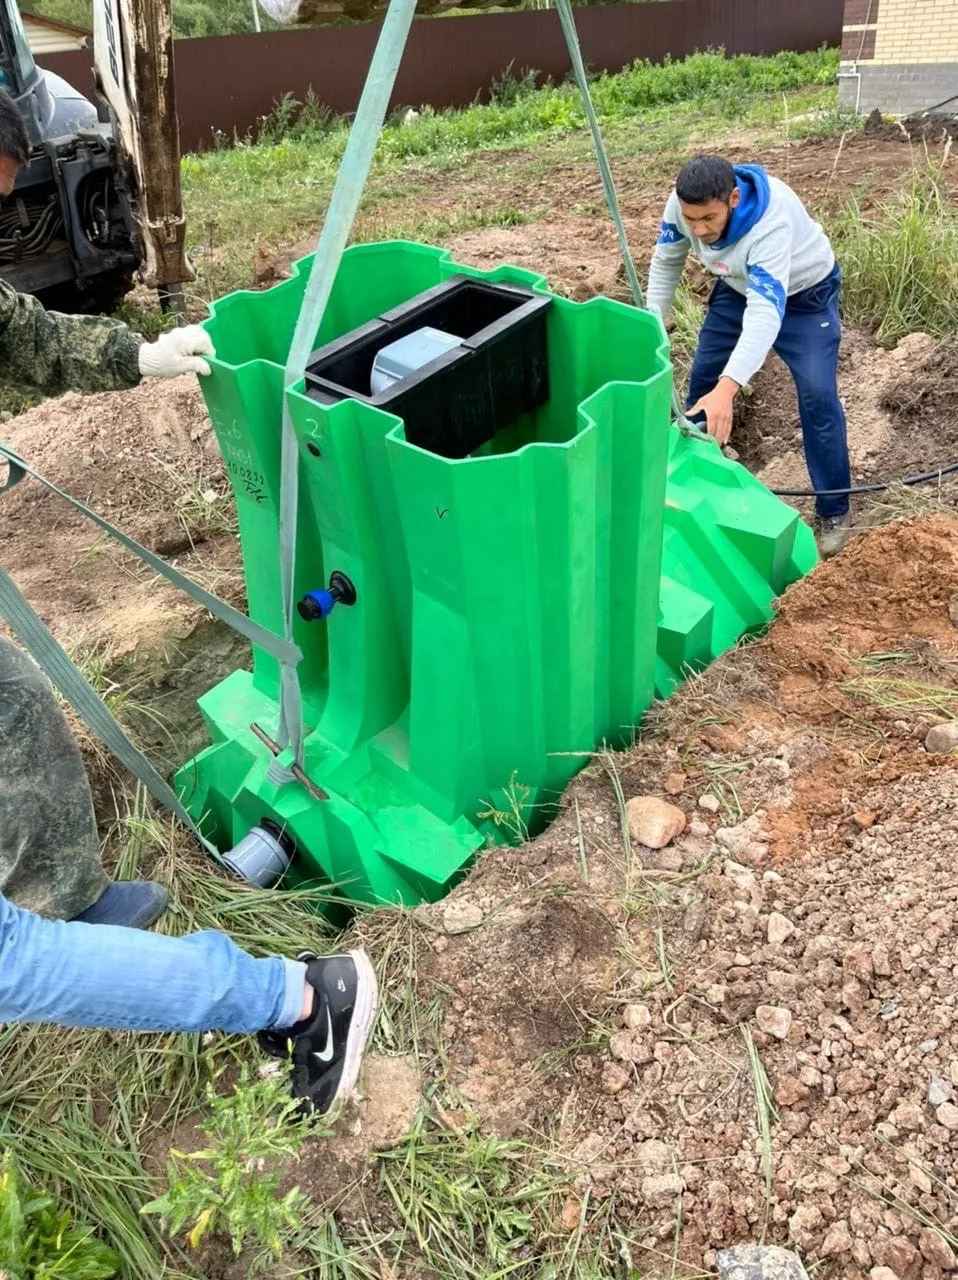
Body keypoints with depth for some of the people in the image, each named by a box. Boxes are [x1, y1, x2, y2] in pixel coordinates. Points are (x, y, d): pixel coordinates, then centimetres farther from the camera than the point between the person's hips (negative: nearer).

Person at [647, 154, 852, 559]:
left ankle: (833, 510, -4)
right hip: (738, 287, 6)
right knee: (703, 375, 7)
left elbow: (766, 313, -51)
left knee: (817, 394, -16)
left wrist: (728, 388, -63)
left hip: (804, 293, -6)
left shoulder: (771, 221, -43)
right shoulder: (681, 204, -25)